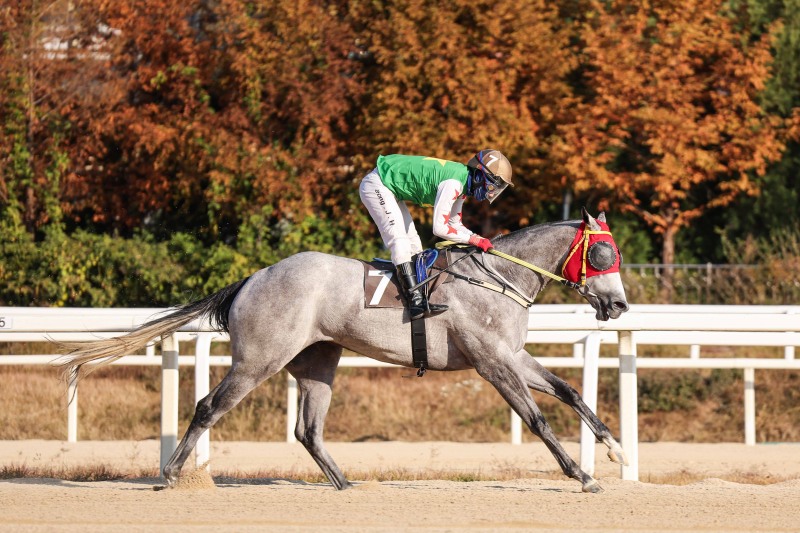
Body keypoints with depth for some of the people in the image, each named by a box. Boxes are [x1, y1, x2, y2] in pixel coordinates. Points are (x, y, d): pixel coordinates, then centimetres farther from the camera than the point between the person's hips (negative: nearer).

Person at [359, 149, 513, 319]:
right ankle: (416, 300, -26)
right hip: (376, 186, -11)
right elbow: (439, 228, -28)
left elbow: (454, 224, 12)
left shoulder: (462, 184, 4)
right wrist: (474, 240, -21)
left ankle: (422, 299, 8)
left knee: (413, 243, 8)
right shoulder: (453, 184, -27)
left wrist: (480, 240, -2)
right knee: (399, 239, -19)